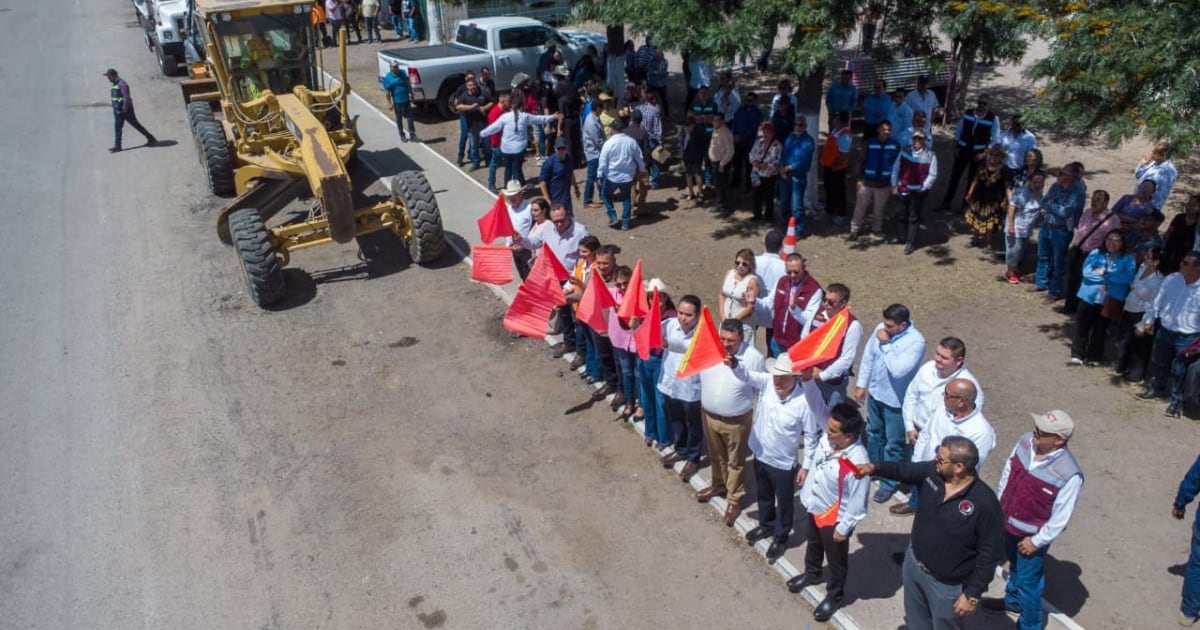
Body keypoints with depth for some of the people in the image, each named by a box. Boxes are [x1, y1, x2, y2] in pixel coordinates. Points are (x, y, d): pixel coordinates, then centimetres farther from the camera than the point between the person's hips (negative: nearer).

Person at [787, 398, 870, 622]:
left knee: (836, 559, 21)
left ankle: (835, 595, 46)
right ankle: (812, 573, 61)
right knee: (813, 544, 33)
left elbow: (857, 502, -28)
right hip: (814, 507, 7)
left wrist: (843, 528, -17)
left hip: (834, 518, -7)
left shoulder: (857, 463, -39)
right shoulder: (828, 437, -21)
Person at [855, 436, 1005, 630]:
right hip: (914, 564, 6)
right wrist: (874, 468, -11)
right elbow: (904, 470, 6)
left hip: (946, 584, -6)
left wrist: (973, 594, -18)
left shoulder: (985, 503, -31)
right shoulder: (932, 472, -15)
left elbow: (990, 554, -23)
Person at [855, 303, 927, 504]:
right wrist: (861, 384, 5)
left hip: (895, 400, -6)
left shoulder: (916, 341, -27)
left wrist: (885, 344, -28)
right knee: (873, 433, 26)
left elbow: (898, 370, -35)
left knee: (893, 444, 10)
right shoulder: (881, 328, -9)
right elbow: (868, 355, 3)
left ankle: (888, 483, 29)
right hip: (875, 392, 6)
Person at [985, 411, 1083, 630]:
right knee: (1015, 565, 31)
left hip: (1031, 535, -6)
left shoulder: (1069, 475, -33)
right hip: (1007, 523, 6)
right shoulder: (1026, 441, -16)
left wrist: (1037, 541, -13)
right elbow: (1007, 473, 1)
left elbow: (1060, 518, -22)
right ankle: (1012, 601, 58)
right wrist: (997, 506, 9)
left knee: (1028, 581, 14)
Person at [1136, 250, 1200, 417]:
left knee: (1179, 372, 6)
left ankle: (1176, 400, 23)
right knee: (1160, 364, 23)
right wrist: (1148, 321, 12)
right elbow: (1158, 301, 6)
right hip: (1164, 331, 4)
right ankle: (1157, 388, 45)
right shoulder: (1172, 279, -7)